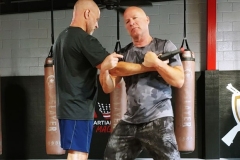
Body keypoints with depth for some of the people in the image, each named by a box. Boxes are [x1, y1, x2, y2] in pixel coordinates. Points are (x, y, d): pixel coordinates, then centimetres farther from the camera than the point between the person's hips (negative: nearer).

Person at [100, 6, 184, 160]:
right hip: (129, 122, 4)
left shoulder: (165, 46, 2)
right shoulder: (123, 54, 10)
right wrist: (104, 68, -15)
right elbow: (108, 88, 4)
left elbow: (179, 81, -5)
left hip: (158, 119, -4)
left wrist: (157, 63, -16)